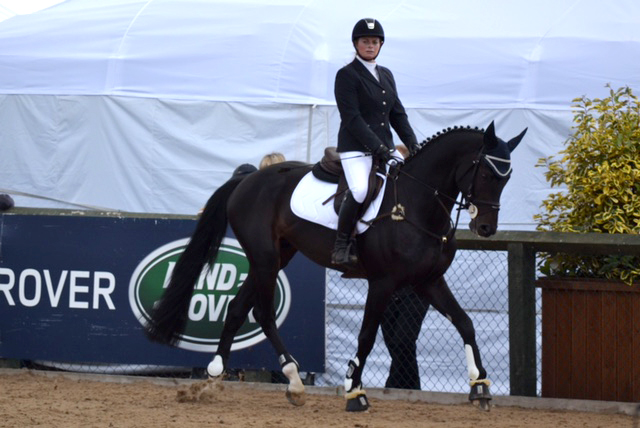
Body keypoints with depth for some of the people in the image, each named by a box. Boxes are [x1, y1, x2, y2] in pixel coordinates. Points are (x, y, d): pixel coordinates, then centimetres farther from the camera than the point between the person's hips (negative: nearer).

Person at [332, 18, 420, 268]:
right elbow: (351, 117, -12)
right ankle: (342, 245, -18)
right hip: (355, 148, -7)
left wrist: (412, 143, 4)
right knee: (360, 190, -31)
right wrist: (376, 146, -20)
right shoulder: (347, 75, -2)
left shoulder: (386, 75, 20)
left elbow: (397, 114, 20)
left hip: (384, 148, 7)